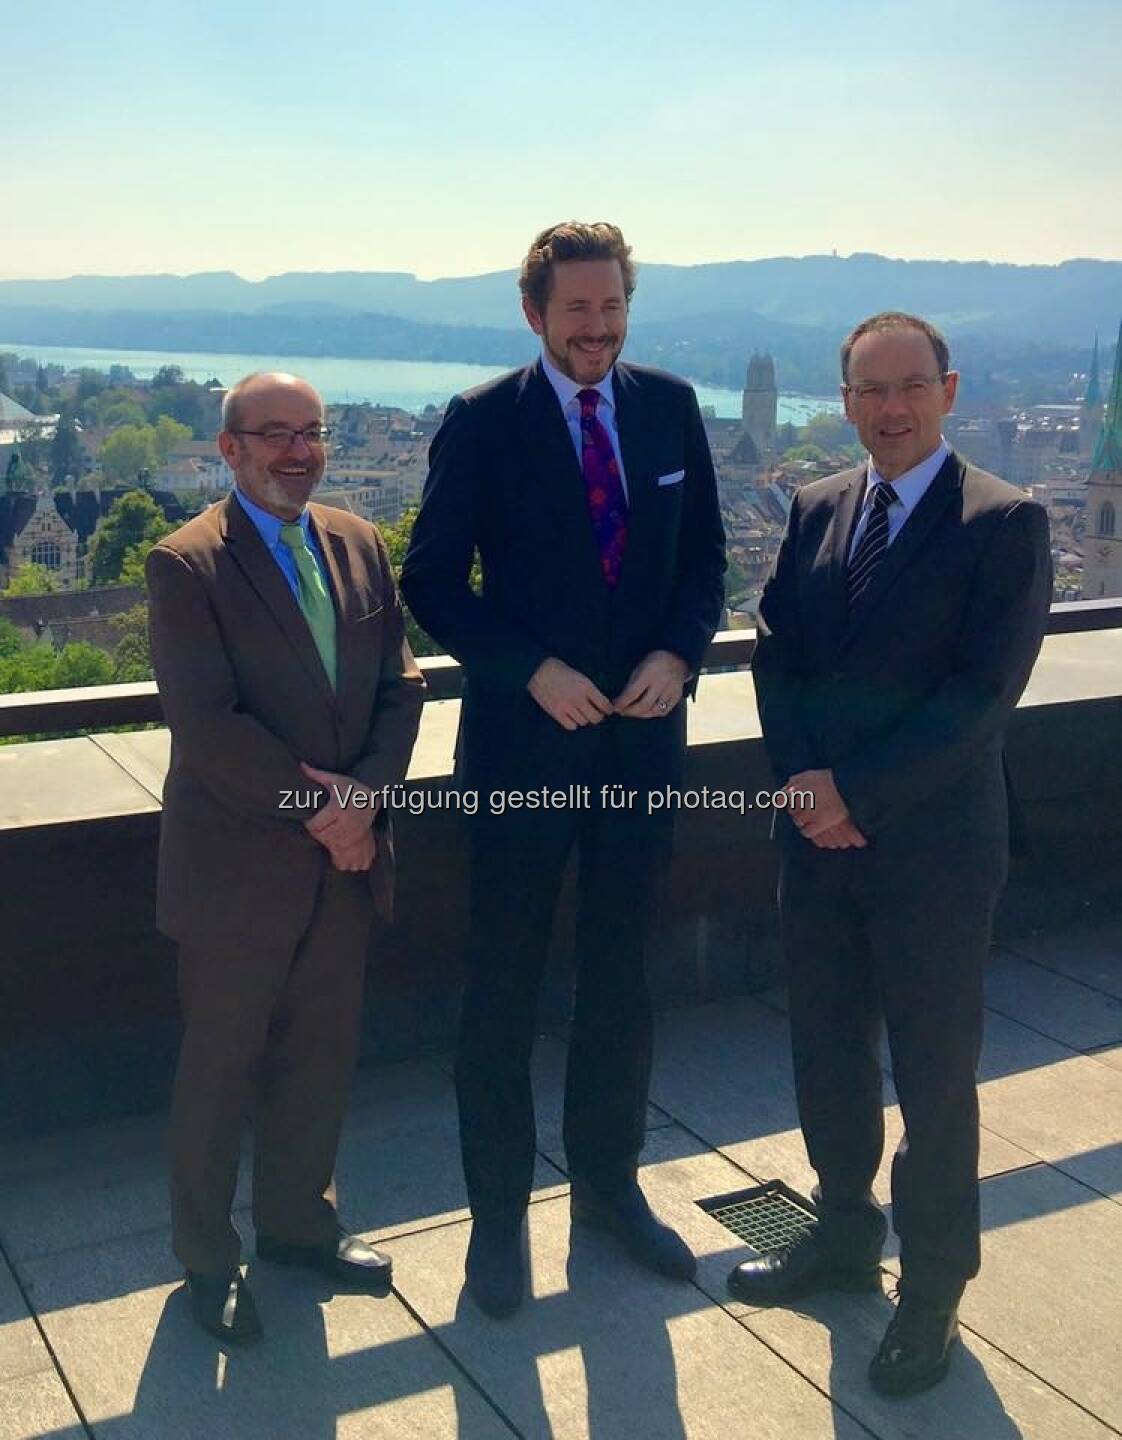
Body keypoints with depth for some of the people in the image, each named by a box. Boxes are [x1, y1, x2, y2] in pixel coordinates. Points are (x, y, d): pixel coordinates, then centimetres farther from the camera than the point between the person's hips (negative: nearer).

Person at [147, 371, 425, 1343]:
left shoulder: (361, 546, 7)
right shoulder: (186, 564, -12)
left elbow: (400, 686, 4)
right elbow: (206, 724, -19)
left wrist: (365, 793, -12)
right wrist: (317, 807, -18)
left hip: (345, 859, 5)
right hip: (237, 864, -5)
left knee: (322, 1056, 17)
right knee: (221, 1068, 10)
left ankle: (298, 1221, 37)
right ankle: (207, 1258, 28)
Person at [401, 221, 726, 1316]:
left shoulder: (670, 407, 4)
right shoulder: (482, 422, -7)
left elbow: (704, 554, 9)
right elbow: (431, 579, -7)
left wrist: (677, 653, -9)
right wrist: (534, 670, -17)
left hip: (643, 733, 4)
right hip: (525, 739, -3)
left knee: (620, 977, 16)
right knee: (504, 987, 7)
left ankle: (608, 1183, 35)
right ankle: (497, 1212, 25)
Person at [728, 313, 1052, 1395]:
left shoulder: (1004, 523, -10)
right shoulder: (814, 510, 8)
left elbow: (981, 693, -17)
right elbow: (774, 654, 4)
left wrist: (854, 789, -18)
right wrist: (802, 779, -11)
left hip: (931, 847, -5)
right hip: (816, 831, 5)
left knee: (934, 1077, 8)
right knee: (825, 1053, 18)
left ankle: (932, 1288, 27)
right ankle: (843, 1235, 39)